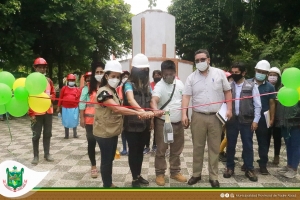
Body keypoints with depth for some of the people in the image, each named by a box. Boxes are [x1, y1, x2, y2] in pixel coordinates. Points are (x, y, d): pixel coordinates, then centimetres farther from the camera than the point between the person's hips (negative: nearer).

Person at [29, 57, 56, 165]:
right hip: (36, 112, -5)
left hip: (48, 111, 5)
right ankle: (36, 156, 14)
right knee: (36, 135, 3)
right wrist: (31, 113, -13)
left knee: (48, 133, 11)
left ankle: (47, 154, 22)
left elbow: (53, 93, 19)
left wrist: (51, 97, -6)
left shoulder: (49, 81, 8)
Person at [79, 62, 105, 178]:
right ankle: (93, 166, 25)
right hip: (90, 120, 0)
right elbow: (82, 103, -1)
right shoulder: (88, 87, -2)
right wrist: (82, 118, -4)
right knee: (91, 143, 9)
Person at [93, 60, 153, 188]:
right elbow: (117, 109, -33)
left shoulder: (114, 91, 10)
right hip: (104, 133, -9)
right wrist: (138, 113, -41)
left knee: (110, 159, 18)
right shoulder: (103, 92, -20)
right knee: (106, 160, 3)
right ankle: (107, 185, 18)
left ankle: (109, 184, 33)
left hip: (113, 131, 9)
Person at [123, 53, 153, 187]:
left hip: (144, 124, 6)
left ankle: (139, 176, 32)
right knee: (133, 151, 5)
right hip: (132, 124, -6)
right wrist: (141, 110, -45)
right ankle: (134, 179, 19)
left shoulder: (147, 85, 8)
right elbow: (130, 99, -29)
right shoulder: (129, 84, -11)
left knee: (140, 150, 17)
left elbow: (151, 101, 9)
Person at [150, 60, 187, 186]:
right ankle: (160, 174, 21)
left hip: (178, 122, 5)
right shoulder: (159, 86, -13)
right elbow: (154, 100, -32)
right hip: (163, 122, -5)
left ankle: (175, 172, 32)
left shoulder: (180, 84, 5)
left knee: (177, 150, 16)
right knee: (161, 150, 5)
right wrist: (156, 110, -53)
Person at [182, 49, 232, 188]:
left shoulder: (219, 73, 2)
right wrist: (184, 114, -13)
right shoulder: (191, 77, 2)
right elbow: (186, 96, -3)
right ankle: (196, 174, 25)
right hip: (198, 116, 0)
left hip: (216, 116, 0)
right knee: (197, 147, 9)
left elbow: (227, 91, 6)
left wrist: (229, 109, -2)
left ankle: (213, 176, 22)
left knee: (214, 147, 8)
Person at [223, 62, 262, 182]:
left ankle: (249, 170, 22)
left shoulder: (252, 86, 0)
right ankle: (230, 167, 25)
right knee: (230, 145, 10)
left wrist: (255, 120, -6)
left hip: (247, 120, -1)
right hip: (231, 120, 2)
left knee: (248, 146, 8)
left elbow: (257, 105, 0)